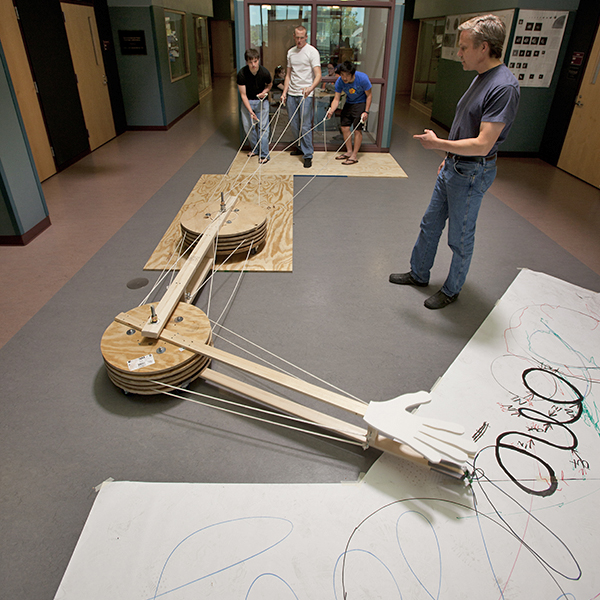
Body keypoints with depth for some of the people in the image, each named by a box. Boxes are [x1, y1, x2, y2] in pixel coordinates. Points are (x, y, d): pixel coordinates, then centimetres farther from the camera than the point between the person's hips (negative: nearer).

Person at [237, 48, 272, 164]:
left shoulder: (265, 72, -17)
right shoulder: (242, 73, -19)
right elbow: (243, 95, -15)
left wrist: (264, 92, -15)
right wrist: (250, 111, -23)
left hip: (261, 101, -1)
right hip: (247, 101, 1)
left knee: (262, 127, -6)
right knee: (248, 126, 2)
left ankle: (264, 154, -1)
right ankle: (255, 149, 24)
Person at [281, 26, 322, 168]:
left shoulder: (312, 51, -5)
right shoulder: (290, 52, 13)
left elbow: (318, 75, -14)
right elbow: (288, 75, 18)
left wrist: (311, 88, -32)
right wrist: (284, 92, 8)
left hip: (305, 94, -6)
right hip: (291, 94, 6)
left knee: (305, 126, -8)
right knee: (294, 124, 9)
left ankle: (308, 155, -2)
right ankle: (300, 147, 27)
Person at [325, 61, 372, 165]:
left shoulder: (362, 78, -27)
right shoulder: (339, 81, -18)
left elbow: (369, 95, -15)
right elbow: (336, 99, -16)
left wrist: (366, 111, -21)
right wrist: (331, 110, -36)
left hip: (362, 103, -5)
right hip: (349, 103, 5)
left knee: (357, 129, -11)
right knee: (344, 127, 3)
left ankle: (354, 156, -4)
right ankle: (349, 152, 17)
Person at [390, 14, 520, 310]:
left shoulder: (504, 86, -23)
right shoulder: (481, 77, 8)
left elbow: (482, 144, -27)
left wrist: (437, 143, -20)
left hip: (471, 174, -9)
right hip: (453, 168, 10)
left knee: (460, 237, 6)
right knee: (430, 224, 18)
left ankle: (452, 289, 25)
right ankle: (419, 273, 35)